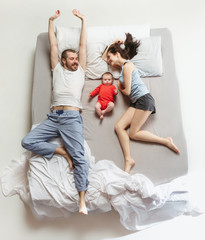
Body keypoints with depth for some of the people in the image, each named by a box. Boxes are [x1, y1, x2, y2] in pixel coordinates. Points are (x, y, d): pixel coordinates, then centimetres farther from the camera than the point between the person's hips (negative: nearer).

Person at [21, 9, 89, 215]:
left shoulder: (80, 71, 20)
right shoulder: (57, 69, 23)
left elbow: (83, 45, 22)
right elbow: (53, 46, 26)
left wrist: (83, 20, 28)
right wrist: (51, 21, 31)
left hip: (72, 118, -3)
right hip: (53, 118, 3)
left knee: (79, 157, -15)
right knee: (27, 141, -15)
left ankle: (82, 200, -16)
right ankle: (63, 152, -6)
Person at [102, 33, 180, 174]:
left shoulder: (127, 65, -8)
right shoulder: (122, 65, 21)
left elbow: (127, 91, -12)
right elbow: (104, 57, 34)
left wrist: (120, 89, 10)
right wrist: (111, 44, 24)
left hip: (144, 99, -9)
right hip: (136, 102, 9)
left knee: (133, 134, -8)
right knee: (119, 127, -7)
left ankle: (166, 141, 0)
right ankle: (128, 159, -11)